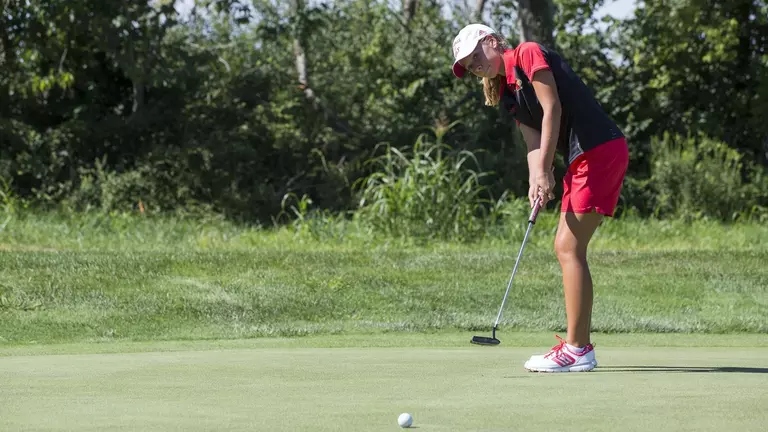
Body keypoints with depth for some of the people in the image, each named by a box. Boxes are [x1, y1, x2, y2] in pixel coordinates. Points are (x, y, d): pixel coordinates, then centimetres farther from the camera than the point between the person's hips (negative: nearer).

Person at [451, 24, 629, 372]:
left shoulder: (528, 54, -4)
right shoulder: (509, 95, 20)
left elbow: (552, 109, -13)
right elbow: (534, 143, 9)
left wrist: (544, 171, -15)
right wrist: (537, 182, -10)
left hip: (600, 150, -10)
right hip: (582, 160, 10)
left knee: (569, 247, -10)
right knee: (565, 247, 10)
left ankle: (578, 350, -10)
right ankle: (578, 344, 14)